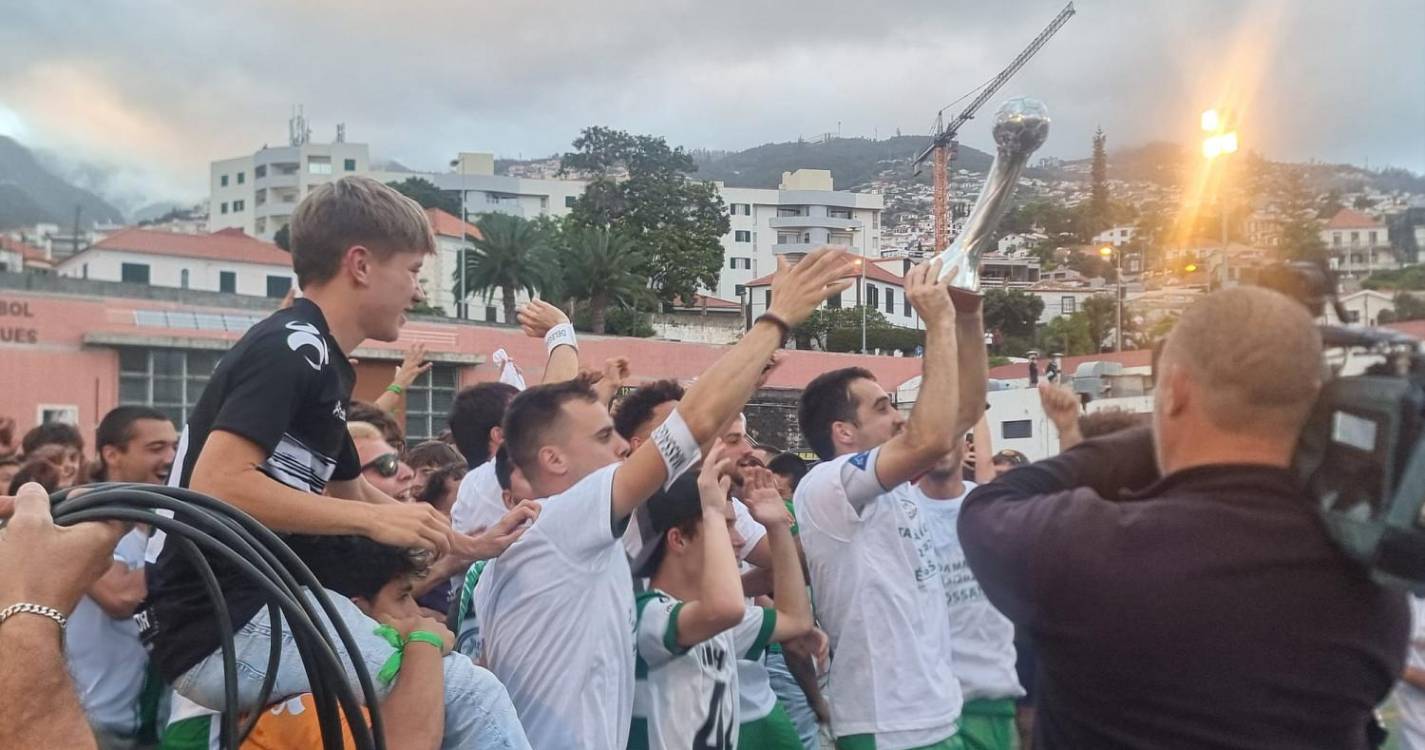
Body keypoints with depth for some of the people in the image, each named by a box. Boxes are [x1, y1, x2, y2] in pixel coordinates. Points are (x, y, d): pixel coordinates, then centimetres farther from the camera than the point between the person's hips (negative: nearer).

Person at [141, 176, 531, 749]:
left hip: (256, 606, 10)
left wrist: (463, 543, 21)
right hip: (222, 630, -10)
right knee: (468, 693, -15)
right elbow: (214, 484, -26)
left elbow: (353, 493, 26)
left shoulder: (317, 361, 15)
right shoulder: (291, 347, -14)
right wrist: (373, 519, -21)